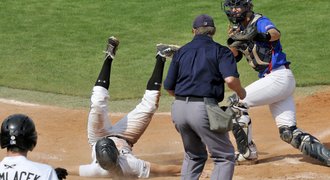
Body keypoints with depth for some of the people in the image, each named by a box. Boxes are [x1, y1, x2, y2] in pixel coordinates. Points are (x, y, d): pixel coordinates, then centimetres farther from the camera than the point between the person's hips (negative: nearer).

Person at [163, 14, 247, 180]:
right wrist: (241, 92, 5)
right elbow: (230, 79, -15)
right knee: (225, 157, 3)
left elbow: (169, 87, 13)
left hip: (178, 109, 5)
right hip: (203, 109, -5)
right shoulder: (220, 51, 2)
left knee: (194, 156, 25)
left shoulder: (181, 51, 15)